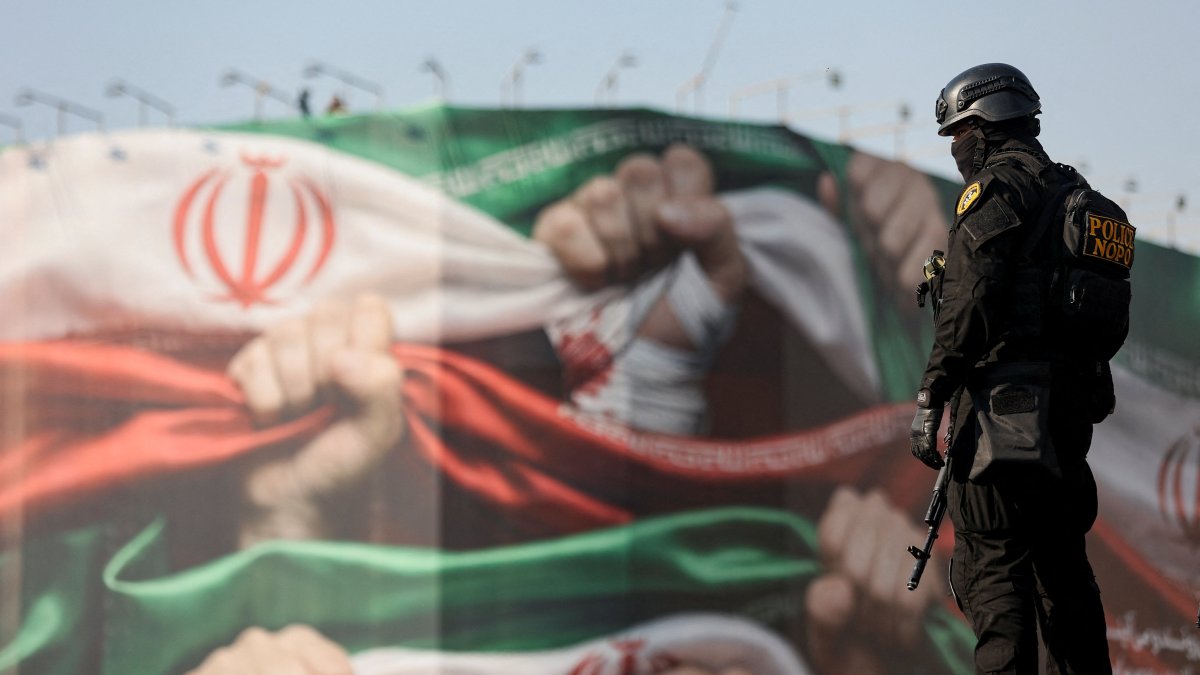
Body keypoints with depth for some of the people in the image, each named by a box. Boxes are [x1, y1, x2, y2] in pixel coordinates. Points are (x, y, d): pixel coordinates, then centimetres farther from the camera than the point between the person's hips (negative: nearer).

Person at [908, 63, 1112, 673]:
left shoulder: (996, 190, -8)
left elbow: (970, 304, -18)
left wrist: (930, 399, -18)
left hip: (1001, 402, -9)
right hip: (1066, 408, 9)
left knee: (992, 566, -9)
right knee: (1062, 566, 14)